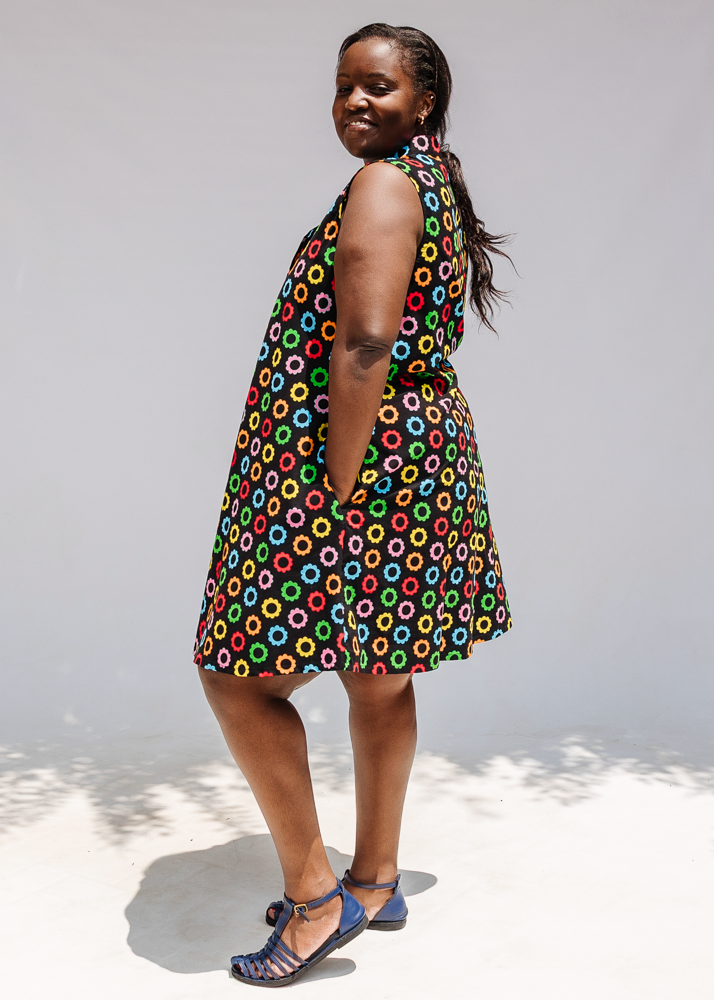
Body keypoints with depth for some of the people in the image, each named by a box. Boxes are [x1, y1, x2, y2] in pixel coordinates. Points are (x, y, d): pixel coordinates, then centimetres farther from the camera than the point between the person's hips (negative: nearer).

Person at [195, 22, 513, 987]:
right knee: (379, 676, 15)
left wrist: (332, 496, -23)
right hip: (428, 444, 11)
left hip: (352, 454, -10)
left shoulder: (383, 184, -12)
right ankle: (376, 883, 27)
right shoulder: (438, 185, 19)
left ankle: (316, 897, 6)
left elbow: (364, 344, -23)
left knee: (241, 673, -2)